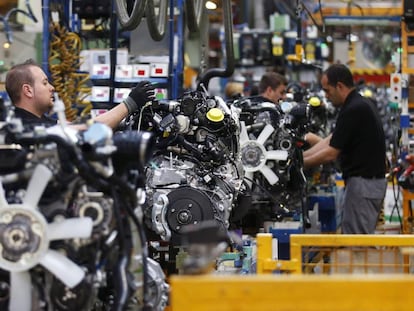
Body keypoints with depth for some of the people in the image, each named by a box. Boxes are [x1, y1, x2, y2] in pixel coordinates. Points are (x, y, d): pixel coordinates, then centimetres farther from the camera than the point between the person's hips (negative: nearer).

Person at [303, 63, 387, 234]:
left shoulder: (353, 110, -19)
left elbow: (331, 153, -16)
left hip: (363, 181, -10)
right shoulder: (360, 104, 13)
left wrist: (301, 163, -4)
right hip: (371, 180, 10)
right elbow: (329, 140, 14)